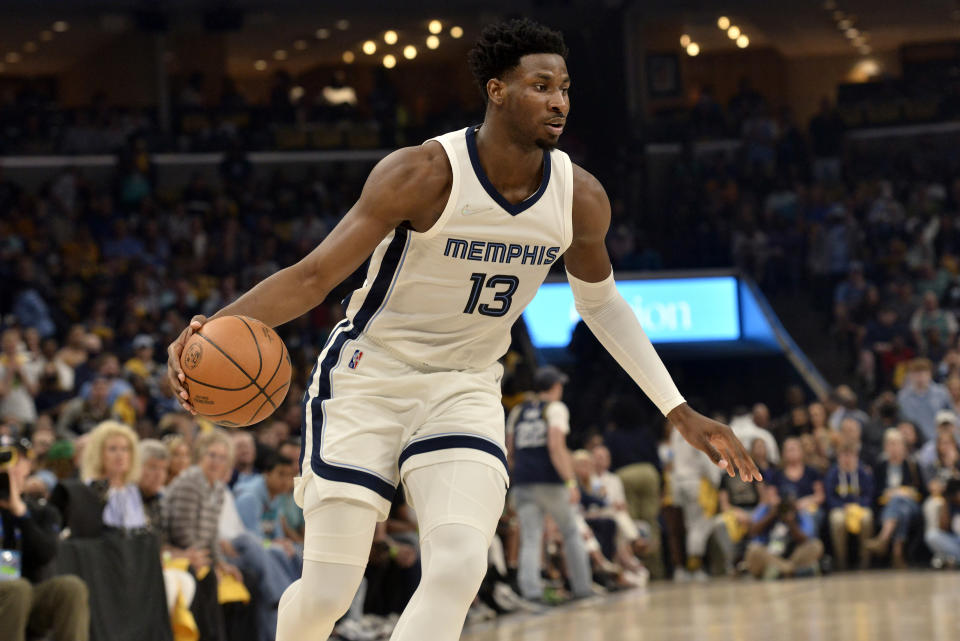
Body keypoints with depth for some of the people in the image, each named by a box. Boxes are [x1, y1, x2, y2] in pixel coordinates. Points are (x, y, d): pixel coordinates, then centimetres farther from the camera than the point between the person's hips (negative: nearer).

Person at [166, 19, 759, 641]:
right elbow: (314, 275, -21)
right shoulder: (425, 174, -22)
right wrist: (216, 327, -39)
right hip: (369, 379, -4)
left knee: (460, 567, -22)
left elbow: (599, 300, 13)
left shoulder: (580, 198, -7)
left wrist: (679, 411, 13)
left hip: (465, 387, 4)